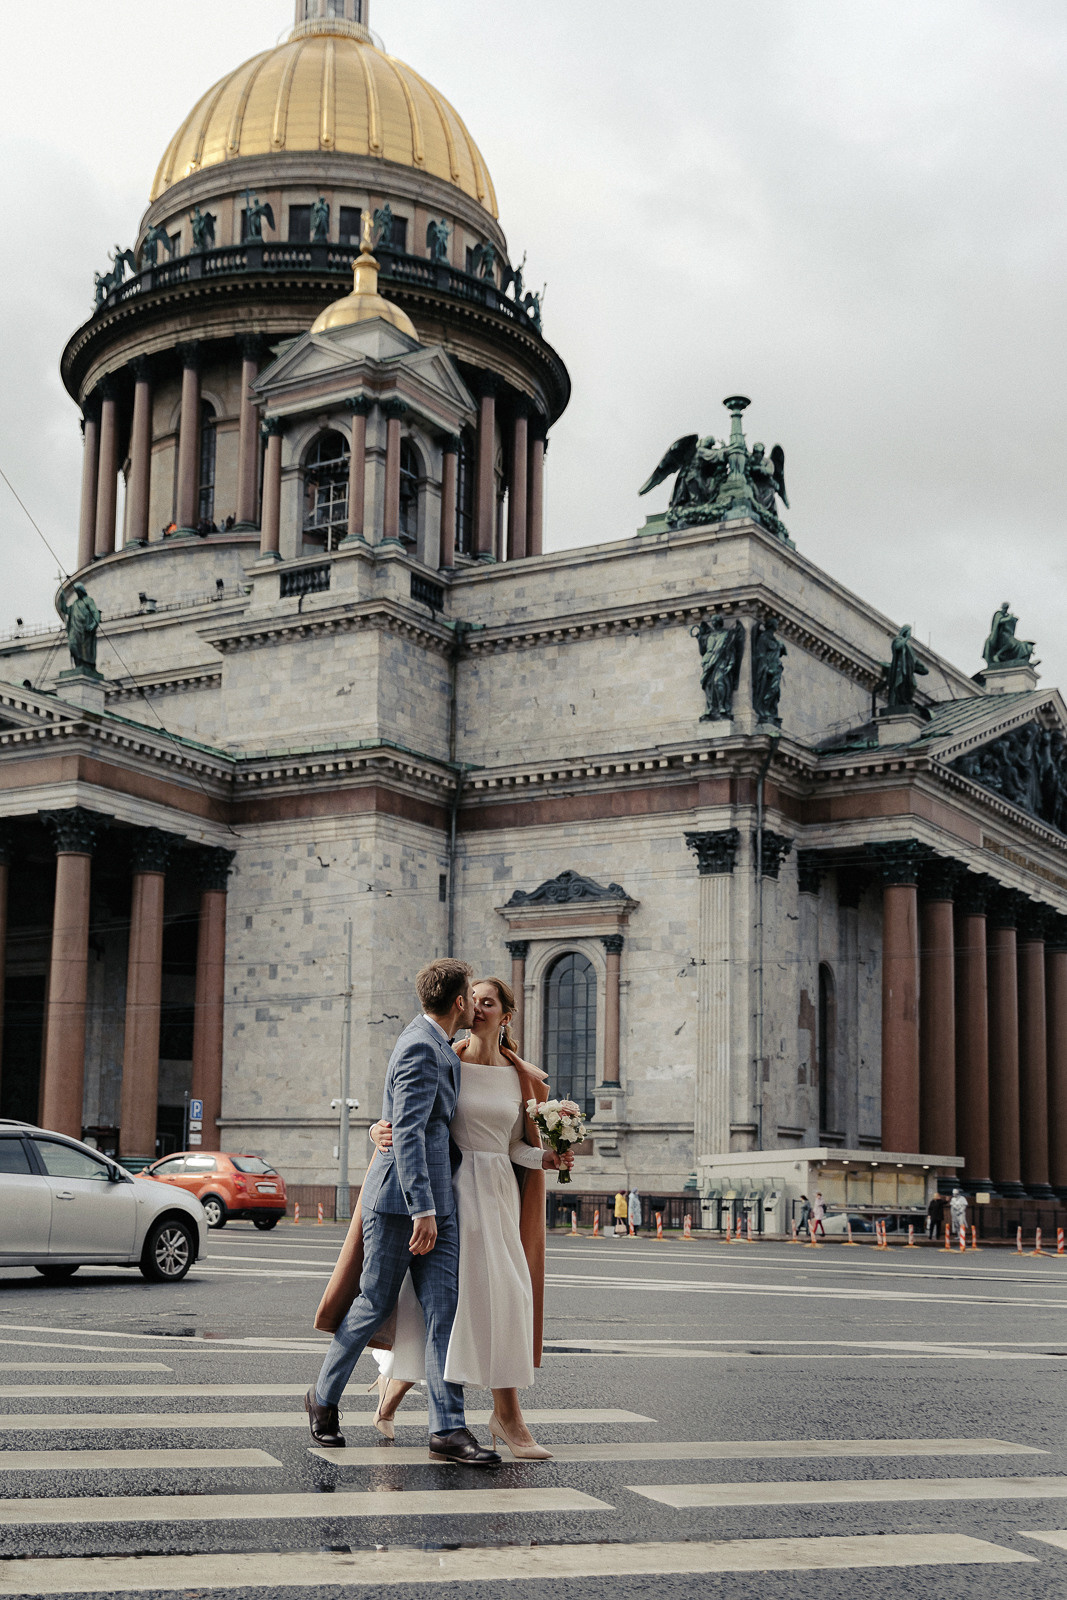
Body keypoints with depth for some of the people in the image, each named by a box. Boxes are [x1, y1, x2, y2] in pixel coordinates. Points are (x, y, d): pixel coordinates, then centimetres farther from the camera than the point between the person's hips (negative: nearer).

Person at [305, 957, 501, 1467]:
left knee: (443, 1310, -1)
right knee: (375, 1305, 4)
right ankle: (324, 1397, 25)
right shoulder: (420, 1048, -15)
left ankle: (448, 1429, -3)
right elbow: (408, 1133, -22)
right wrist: (422, 1209, -26)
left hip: (435, 1199, 9)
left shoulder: (436, 1046, 16)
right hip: (400, 1198, -9)